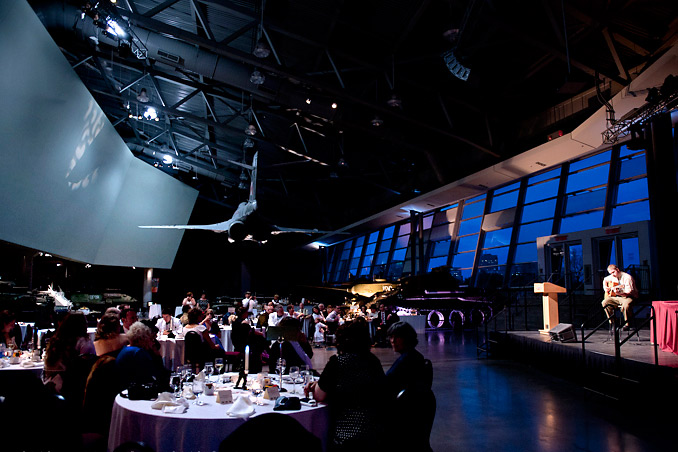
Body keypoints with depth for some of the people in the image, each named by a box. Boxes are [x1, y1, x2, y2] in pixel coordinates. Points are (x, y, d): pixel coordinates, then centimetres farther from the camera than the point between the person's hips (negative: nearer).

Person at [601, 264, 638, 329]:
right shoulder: (612, 277, 8)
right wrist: (605, 287, 12)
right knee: (605, 302, -12)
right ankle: (612, 322, -5)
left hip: (629, 297, -7)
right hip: (617, 298, 7)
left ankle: (627, 324, -18)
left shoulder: (627, 277, -15)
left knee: (625, 305, -39)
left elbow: (629, 292, -21)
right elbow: (605, 280, 30)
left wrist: (619, 293, -36)